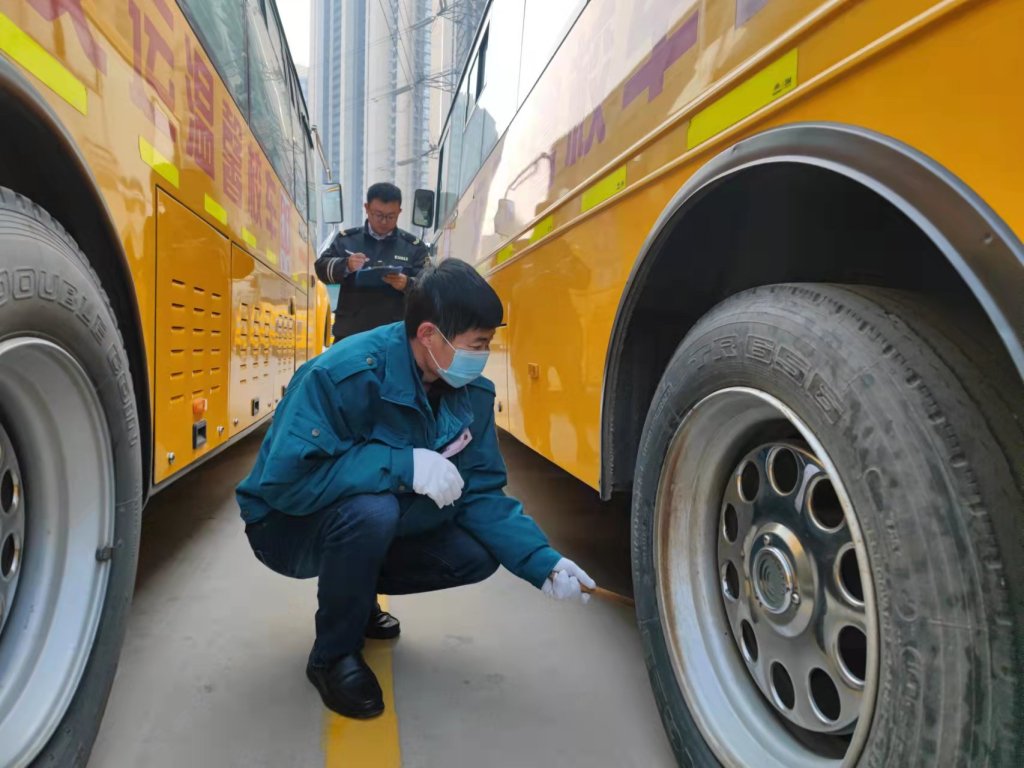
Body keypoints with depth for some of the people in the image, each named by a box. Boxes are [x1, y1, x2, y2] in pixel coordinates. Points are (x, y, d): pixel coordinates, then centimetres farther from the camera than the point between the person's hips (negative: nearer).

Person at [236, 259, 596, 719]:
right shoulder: (345, 375, -30)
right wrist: (403, 465, -39)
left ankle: (354, 591, 16)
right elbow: (284, 480, -34)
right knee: (372, 510, -37)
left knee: (477, 553, -10)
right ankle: (333, 655, -7)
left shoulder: (471, 393, -11)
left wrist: (543, 564, -19)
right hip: (290, 526, -6)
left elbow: (480, 494, -7)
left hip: (379, 524, 6)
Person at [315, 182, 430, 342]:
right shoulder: (346, 238, 6)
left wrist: (407, 284, -22)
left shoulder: (413, 246, 4)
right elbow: (321, 268, 1)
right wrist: (345, 265, -20)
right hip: (349, 333, 1)